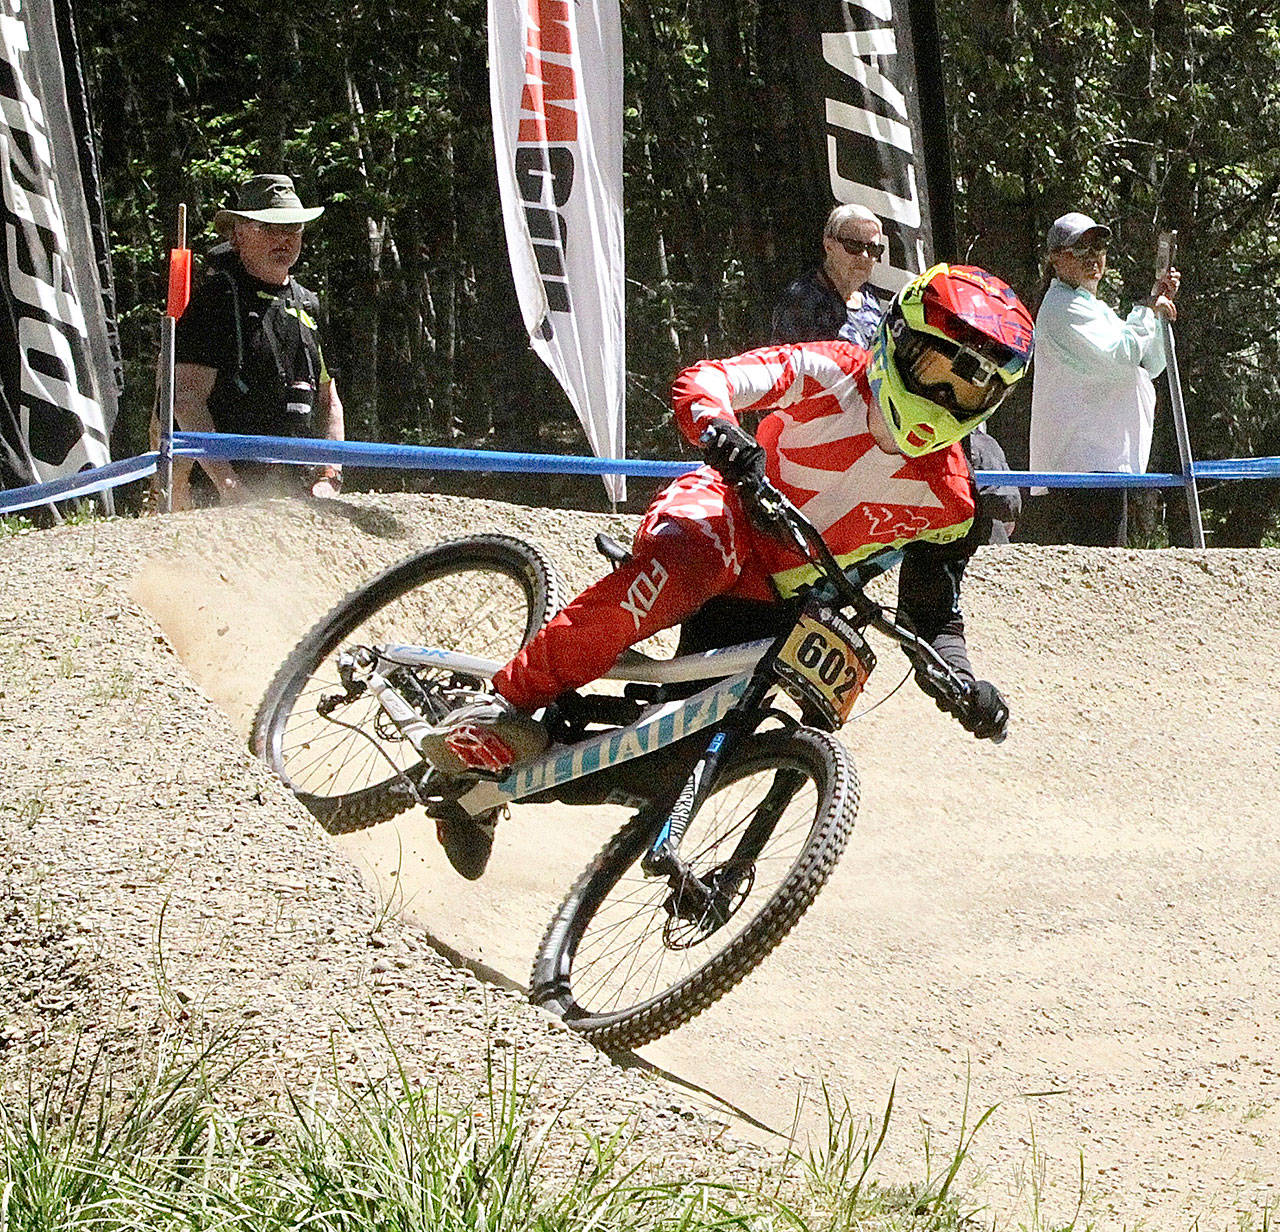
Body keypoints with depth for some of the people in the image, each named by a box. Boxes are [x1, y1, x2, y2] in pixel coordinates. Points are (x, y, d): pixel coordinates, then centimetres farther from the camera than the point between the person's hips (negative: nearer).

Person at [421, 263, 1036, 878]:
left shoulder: (947, 497, -4)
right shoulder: (831, 375, -13)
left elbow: (934, 612, 3)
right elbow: (703, 380, -21)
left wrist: (961, 678, -19)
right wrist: (716, 428, -45)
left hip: (771, 601, 4)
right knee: (685, 562, -42)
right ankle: (503, 705, -41)